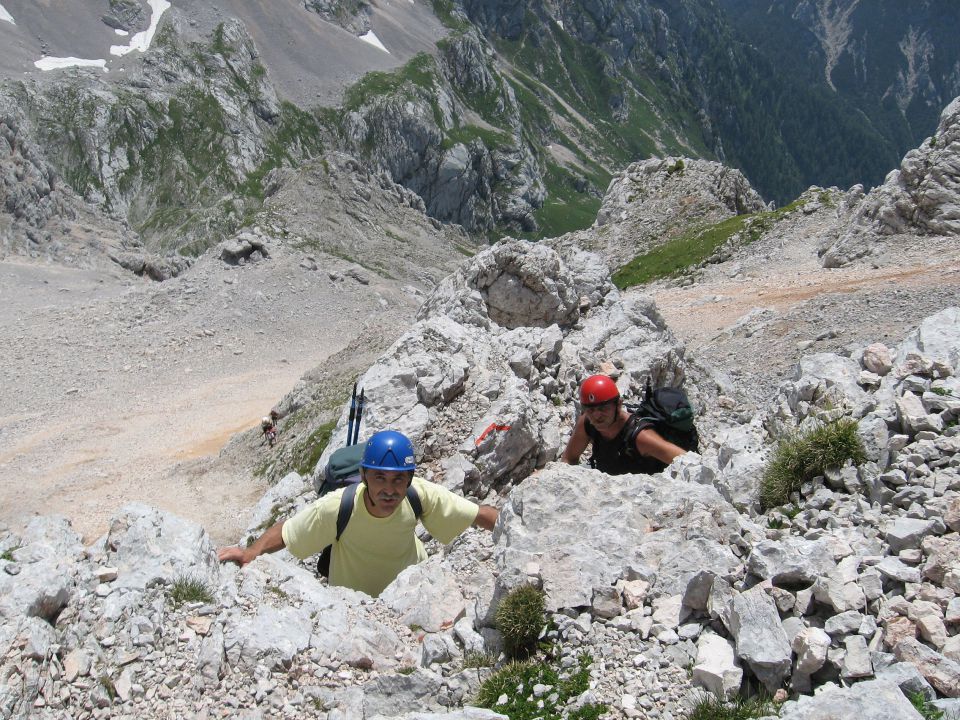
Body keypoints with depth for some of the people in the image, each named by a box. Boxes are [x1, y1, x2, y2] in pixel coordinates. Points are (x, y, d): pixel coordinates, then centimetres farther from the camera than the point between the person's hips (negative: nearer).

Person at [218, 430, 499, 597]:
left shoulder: (422, 495, -30)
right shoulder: (336, 508, -35)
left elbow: (481, 514, -20)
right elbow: (284, 532, -24)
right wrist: (251, 551, -41)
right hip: (352, 600, -2)